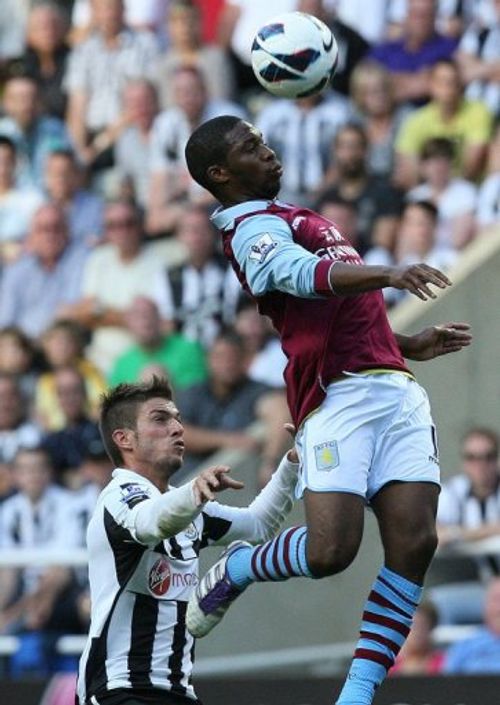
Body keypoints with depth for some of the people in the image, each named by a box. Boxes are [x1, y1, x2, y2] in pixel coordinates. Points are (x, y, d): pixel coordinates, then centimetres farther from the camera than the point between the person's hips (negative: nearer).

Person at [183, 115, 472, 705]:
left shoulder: (290, 219, 29)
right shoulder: (253, 229, -3)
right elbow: (307, 277, -24)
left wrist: (410, 344, 33)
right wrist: (389, 273, -39)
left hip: (393, 386, 9)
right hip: (340, 396, -9)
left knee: (414, 543, -8)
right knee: (330, 551, -18)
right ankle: (231, 573, 14)